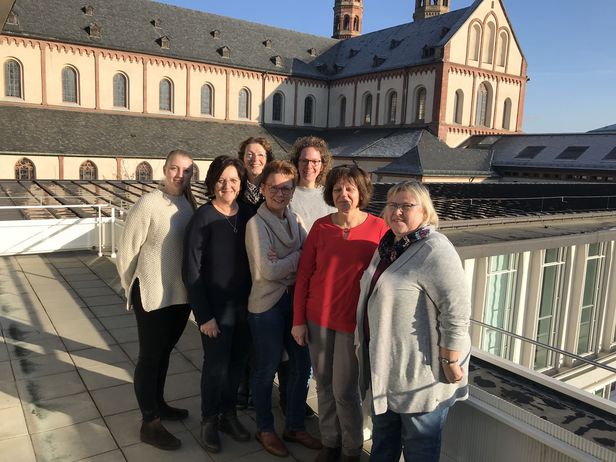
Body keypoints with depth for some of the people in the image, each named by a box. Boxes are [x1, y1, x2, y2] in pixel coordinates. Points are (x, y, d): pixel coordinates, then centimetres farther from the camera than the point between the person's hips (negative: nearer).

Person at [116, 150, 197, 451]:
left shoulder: (190, 206, 1)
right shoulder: (148, 204, -15)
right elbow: (126, 251, -9)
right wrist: (133, 290, 1)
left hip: (181, 294, 6)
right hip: (153, 296, -5)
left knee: (164, 353, 21)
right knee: (149, 357, 7)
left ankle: (158, 404, 39)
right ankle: (149, 424, 20)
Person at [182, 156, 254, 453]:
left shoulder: (248, 214, 0)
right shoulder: (203, 218, -13)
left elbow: (253, 259, 6)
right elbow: (191, 270, -13)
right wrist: (203, 315, -14)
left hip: (245, 304, 4)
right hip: (216, 306, -4)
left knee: (237, 363, 15)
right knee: (216, 366, 8)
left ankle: (229, 414, 38)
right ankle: (209, 421, 32)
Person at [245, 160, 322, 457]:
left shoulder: (295, 219, 5)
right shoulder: (256, 223, -13)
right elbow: (267, 271, -20)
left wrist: (285, 262, -18)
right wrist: (298, 257, -10)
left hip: (296, 300, 6)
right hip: (267, 305, -6)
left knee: (302, 365, 15)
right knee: (266, 370, 10)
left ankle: (294, 426, 35)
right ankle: (264, 429, 32)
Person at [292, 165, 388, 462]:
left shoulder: (378, 228, -9)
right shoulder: (320, 226, -1)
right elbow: (303, 275, 2)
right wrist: (298, 320, 1)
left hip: (354, 320, -3)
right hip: (317, 317, 3)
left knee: (344, 389, 4)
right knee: (324, 385, 15)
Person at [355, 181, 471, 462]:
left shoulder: (435, 251, -22)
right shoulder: (388, 244, 6)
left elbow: (456, 312, -25)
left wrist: (451, 362, -22)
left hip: (421, 370, -8)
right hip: (386, 364, 8)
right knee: (383, 432, 25)